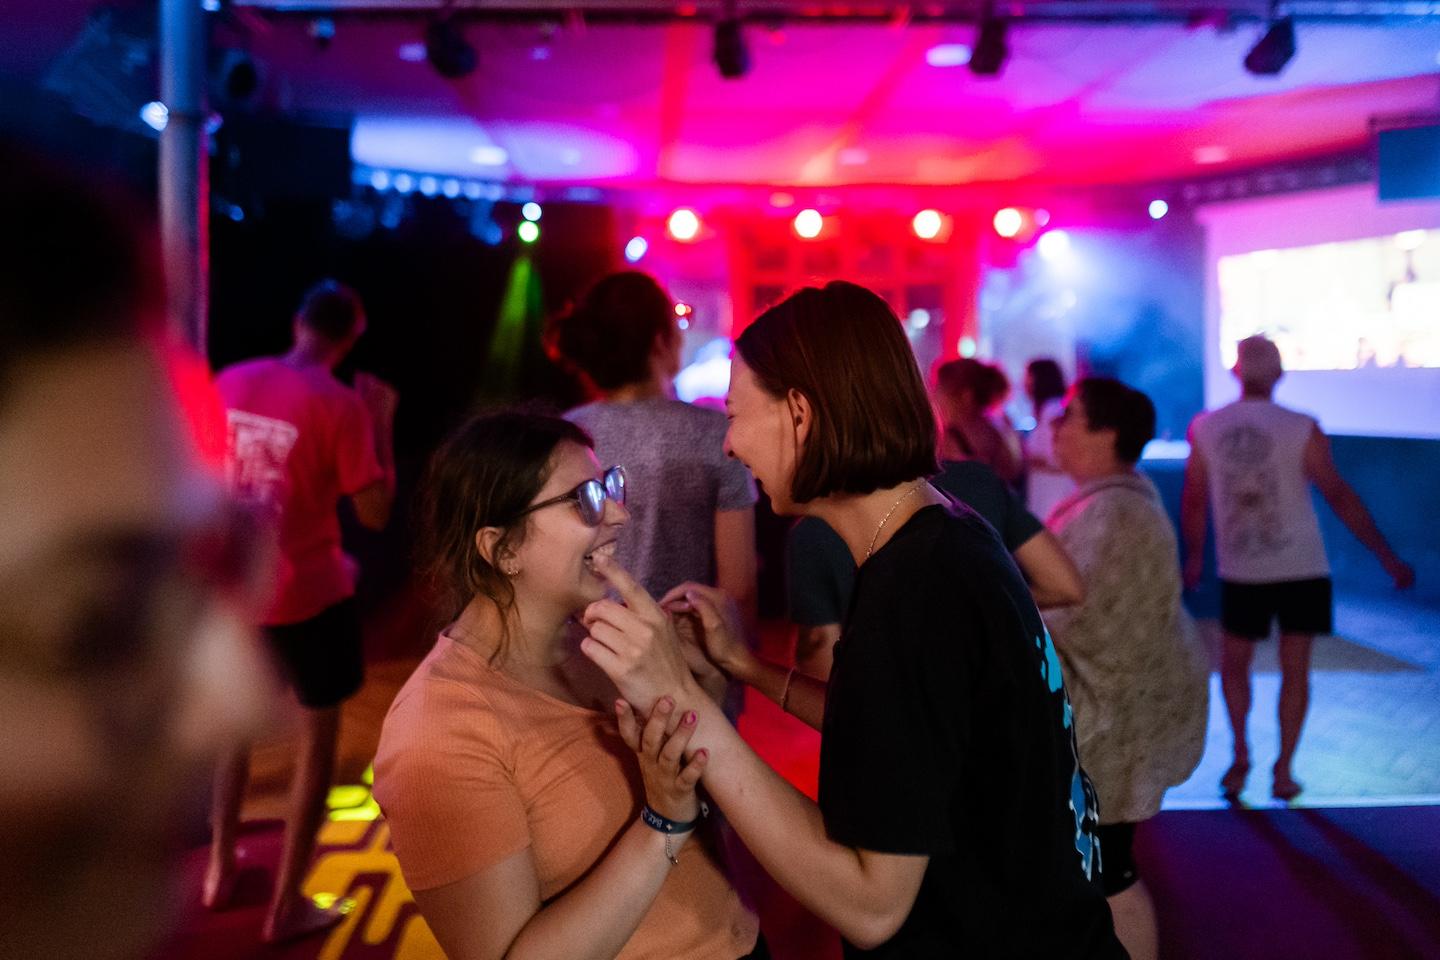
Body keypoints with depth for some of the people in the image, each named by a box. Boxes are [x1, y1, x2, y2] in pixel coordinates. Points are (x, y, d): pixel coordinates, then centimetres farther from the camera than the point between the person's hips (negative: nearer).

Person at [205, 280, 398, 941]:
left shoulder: (229, 381, 2)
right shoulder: (340, 403, -16)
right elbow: (375, 513, -15)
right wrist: (382, 422, -8)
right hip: (308, 594, -6)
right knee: (319, 736, 8)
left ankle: (220, 868, 38)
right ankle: (286, 906, 14)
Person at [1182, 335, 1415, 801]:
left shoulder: (1204, 429, -4)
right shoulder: (1301, 429, -10)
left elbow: (1193, 501, 1)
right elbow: (1341, 498, -9)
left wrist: (1194, 557, 16)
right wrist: (1388, 557, -2)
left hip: (1240, 573, 1)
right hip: (1302, 570, -1)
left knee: (1234, 663, 20)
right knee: (1295, 669, 10)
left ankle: (1240, 755, 14)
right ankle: (1284, 771, 13)